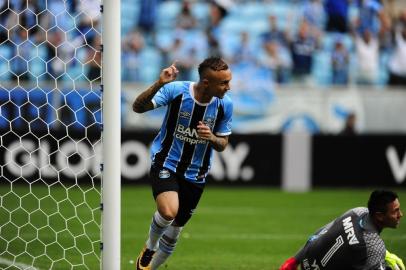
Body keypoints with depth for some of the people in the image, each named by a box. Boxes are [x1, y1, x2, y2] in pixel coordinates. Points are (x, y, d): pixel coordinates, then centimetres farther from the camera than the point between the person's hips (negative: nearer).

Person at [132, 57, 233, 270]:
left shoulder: (225, 104, -8)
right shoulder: (176, 90, -17)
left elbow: (222, 145, 4)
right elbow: (138, 107, -21)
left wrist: (211, 138, -21)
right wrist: (159, 84, -37)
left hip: (195, 174, 4)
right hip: (166, 164, -4)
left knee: (173, 234, 9)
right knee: (169, 211, -30)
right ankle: (149, 248, 1)